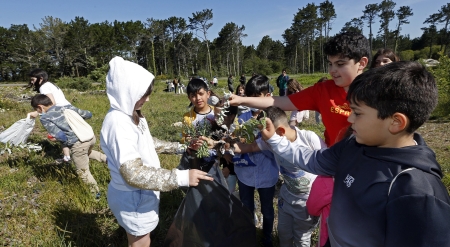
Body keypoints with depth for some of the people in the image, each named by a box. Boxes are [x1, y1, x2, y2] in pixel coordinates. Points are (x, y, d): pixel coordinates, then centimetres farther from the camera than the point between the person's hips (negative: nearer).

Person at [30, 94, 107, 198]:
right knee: (88, 152, 41)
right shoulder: (67, 107, 12)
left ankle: (96, 192, 30)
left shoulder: (45, 118, -2)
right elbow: (88, 114, 20)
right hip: (91, 137, 6)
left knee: (83, 172, 17)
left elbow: (60, 136, -15)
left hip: (78, 145, -6)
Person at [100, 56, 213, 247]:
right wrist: (182, 177, -35)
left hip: (140, 194, 8)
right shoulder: (118, 123, -29)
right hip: (133, 198, -8)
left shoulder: (133, 116, 1)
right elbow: (134, 174, -34)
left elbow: (147, 146, 10)